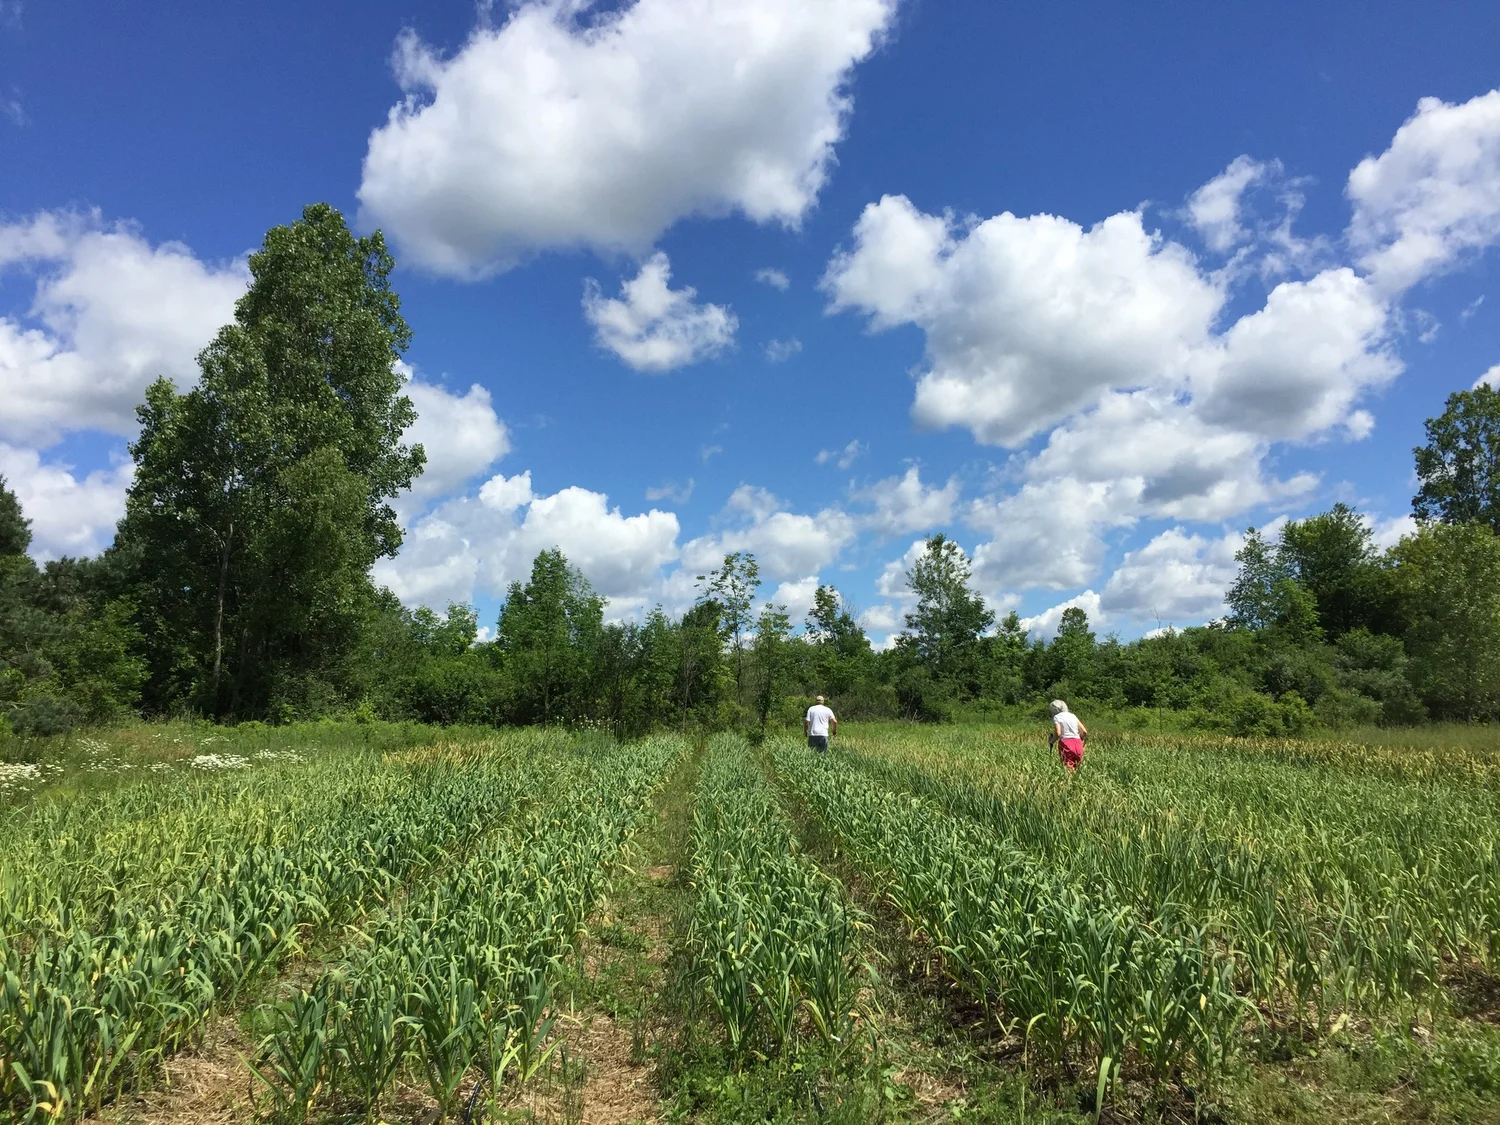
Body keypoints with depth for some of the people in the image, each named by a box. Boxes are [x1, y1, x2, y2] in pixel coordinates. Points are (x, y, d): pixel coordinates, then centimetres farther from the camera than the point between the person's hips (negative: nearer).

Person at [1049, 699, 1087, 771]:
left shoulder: (1056, 717, 3)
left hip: (1066, 744, -5)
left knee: (1068, 769, -7)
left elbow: (1058, 733, -11)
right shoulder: (1073, 716, 18)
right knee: (1076, 769, 6)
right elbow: (1084, 732, 11)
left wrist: (1051, 741, 6)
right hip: (1078, 744, 5)